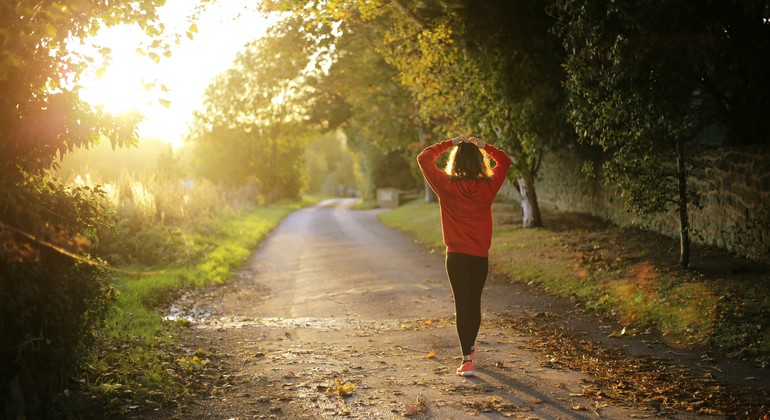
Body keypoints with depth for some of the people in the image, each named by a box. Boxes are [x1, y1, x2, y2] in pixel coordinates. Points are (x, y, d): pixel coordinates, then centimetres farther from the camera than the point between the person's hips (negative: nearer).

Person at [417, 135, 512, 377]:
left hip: (457, 256, -2)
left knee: (462, 304, -1)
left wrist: (449, 144, 5)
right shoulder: (488, 187, -4)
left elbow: (424, 158, 1)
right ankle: (470, 347, 38)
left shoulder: (446, 186, -10)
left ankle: (467, 360, -8)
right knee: (475, 302, 18)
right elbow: (505, 161, 14)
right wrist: (484, 146, 12)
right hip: (481, 256, 3)